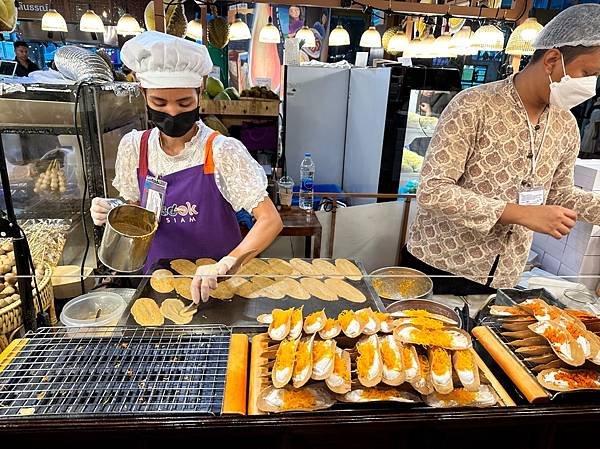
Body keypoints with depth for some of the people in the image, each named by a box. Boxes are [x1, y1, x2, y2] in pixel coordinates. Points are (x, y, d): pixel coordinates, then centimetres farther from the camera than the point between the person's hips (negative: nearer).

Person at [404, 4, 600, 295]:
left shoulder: (566, 126, 4)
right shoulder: (474, 106, -17)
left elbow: (559, 193, 18)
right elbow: (432, 191, -23)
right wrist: (520, 214, -24)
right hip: (440, 266, -5)